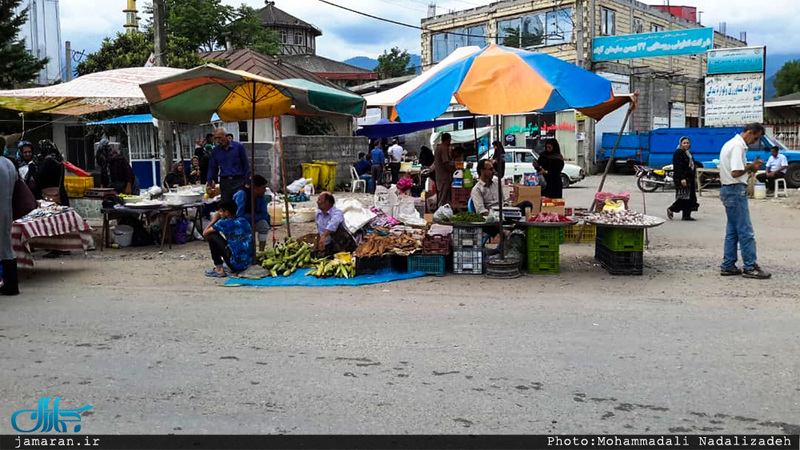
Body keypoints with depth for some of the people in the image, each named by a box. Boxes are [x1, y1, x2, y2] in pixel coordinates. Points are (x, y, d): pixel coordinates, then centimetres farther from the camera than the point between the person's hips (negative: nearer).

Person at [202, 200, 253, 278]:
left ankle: (219, 270, 5)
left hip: (236, 264, -7)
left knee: (212, 236, 5)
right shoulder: (244, 221, 12)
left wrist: (214, 220, 18)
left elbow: (205, 233, 6)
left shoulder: (223, 223, -6)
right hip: (249, 262, 7)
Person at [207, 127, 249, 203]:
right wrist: (209, 184, 2)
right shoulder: (215, 150, 9)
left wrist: (246, 182, -3)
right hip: (224, 182, 3)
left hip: (238, 180, -3)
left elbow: (246, 165, 1)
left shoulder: (239, 146, -1)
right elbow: (212, 168, 13)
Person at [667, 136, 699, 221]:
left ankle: (687, 215, 7)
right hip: (681, 178, -9)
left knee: (690, 197, 5)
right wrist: (682, 178, -25)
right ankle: (671, 209, 3)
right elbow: (678, 167, -18)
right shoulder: (678, 153, -10)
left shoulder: (688, 153, 19)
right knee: (684, 196, -12)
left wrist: (694, 179, 21)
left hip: (689, 178, 9)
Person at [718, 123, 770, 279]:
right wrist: (751, 167, -9)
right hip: (736, 191, -11)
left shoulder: (731, 144, 17)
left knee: (732, 231, 12)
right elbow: (735, 173, -24)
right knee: (746, 232, -5)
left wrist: (750, 168, 8)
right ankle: (750, 267, 0)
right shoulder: (738, 146, -16)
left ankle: (728, 266, 15)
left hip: (728, 190, 11)